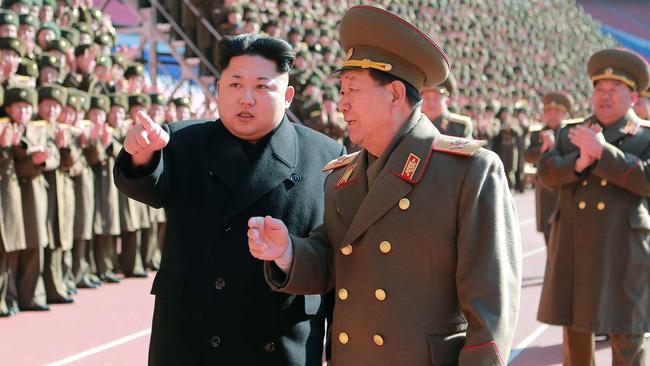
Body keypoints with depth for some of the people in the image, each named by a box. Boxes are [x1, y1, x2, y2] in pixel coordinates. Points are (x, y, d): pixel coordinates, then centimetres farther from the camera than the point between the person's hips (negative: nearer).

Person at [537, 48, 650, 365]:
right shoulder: (570, 135, 12)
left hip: (624, 253, -3)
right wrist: (581, 161, -23)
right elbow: (547, 172, -4)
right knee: (575, 328, 9)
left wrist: (602, 151, -22)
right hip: (573, 249, 3)